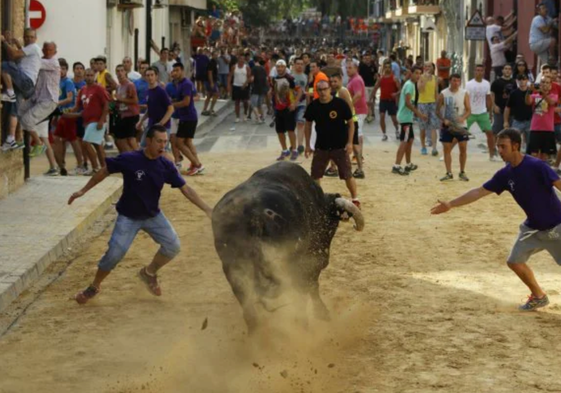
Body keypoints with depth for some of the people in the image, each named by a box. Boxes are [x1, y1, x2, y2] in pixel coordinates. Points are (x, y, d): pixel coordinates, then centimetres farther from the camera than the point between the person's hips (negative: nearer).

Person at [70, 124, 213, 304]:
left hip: (153, 216, 4)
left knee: (173, 245, -9)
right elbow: (104, 171, -8)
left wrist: (207, 210, -12)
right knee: (115, 253, -15)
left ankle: (149, 273, 18)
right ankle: (94, 287, 9)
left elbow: (186, 189, -7)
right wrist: (83, 191, -3)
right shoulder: (129, 160, -22)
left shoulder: (166, 166, -12)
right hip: (128, 217, -4)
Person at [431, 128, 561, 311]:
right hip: (532, 227, 7)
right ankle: (539, 297, 28)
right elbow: (479, 192, 4)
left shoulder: (536, 166, -23)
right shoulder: (505, 174, -2)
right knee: (515, 261, 8)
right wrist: (450, 204, 2)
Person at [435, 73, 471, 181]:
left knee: (463, 148, 0)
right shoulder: (443, 94, -4)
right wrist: (444, 120, -16)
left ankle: (462, 172, 13)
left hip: (461, 125, 0)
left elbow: (468, 110, -2)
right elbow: (438, 110, 0)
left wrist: (463, 118, -22)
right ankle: (449, 173, 7)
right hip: (447, 126, 0)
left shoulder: (464, 94, -2)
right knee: (447, 149, 0)